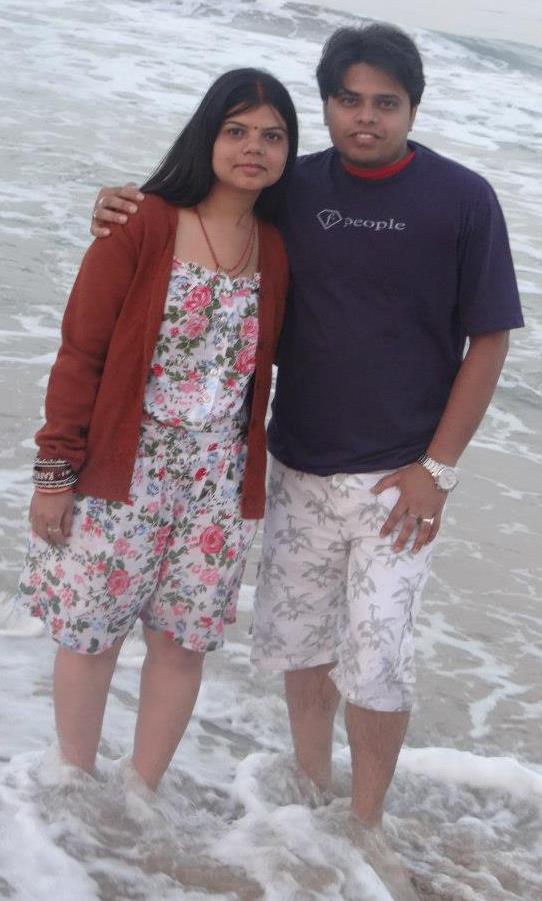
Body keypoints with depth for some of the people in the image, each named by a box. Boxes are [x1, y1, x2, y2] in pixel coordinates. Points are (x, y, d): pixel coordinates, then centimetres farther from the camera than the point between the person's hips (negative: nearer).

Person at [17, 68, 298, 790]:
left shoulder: (278, 252, 4)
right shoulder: (142, 228, -8)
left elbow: (273, 363, 12)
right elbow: (81, 354, -7)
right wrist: (57, 472, -8)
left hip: (222, 487, 4)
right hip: (121, 477, -3)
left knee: (184, 641, 10)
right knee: (91, 635, 7)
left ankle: (142, 793, 30)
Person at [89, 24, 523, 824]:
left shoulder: (461, 199, -9)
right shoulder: (296, 188, 1)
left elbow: (489, 339, -7)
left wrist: (438, 467, -11)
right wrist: (127, 210, -8)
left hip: (397, 479, -4)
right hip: (298, 467, 4)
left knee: (375, 657, -1)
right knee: (294, 636, 15)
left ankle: (365, 828, 19)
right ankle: (311, 789, 37)